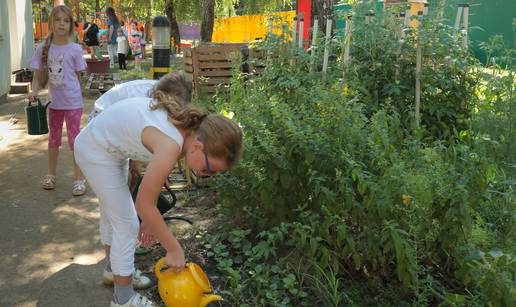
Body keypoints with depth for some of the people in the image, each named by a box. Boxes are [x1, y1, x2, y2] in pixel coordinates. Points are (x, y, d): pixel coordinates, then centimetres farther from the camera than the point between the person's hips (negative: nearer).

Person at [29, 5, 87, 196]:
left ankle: (79, 179, 8)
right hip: (54, 102, 3)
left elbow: (77, 76, 1)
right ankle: (51, 175, 31)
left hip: (72, 103, -3)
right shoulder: (43, 48, -2)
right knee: (53, 139, 16)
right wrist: (34, 91, -15)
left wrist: (72, 93, 0)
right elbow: (38, 76, 2)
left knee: (74, 140, -1)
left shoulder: (75, 49, -8)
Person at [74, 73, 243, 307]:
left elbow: (151, 182, 1)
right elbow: (144, 204, -28)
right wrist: (174, 249, -19)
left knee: (111, 212, 26)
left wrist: (149, 219, 5)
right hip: (96, 153, -9)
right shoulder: (171, 145, -36)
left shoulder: (186, 124, -11)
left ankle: (114, 268, 48)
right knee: (126, 224, -2)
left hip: (105, 145, 9)